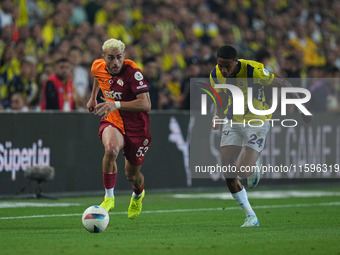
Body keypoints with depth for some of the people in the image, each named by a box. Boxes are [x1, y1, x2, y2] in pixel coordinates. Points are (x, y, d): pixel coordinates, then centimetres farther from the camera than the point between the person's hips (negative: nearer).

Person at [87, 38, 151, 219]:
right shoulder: (98, 67, -7)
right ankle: (109, 198, -20)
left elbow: (146, 104, -31)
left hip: (136, 126, -2)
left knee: (132, 174, 11)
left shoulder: (133, 72, -24)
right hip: (112, 122, 2)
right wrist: (93, 98, 25)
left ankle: (138, 195, 50)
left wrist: (116, 105, -39)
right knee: (111, 149, -34)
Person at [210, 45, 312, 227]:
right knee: (228, 175, -5)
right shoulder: (216, 75, -9)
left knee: (242, 171, -17)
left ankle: (254, 172, 23)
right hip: (233, 123, 5)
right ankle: (251, 217, 10)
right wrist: (218, 116, -3)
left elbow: (281, 84, -12)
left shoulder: (253, 70, -25)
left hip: (257, 124, -5)